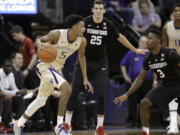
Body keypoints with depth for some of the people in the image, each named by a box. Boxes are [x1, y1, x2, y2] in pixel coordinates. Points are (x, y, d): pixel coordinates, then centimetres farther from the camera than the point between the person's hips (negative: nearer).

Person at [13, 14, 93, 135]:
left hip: (56, 68, 7)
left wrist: (85, 79, 8)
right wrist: (40, 45, -37)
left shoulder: (82, 41, -9)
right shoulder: (57, 34, -24)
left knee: (41, 101, 16)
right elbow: (39, 40, -12)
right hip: (44, 65, -7)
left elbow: (81, 56, 9)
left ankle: (19, 124, 34)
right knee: (67, 89, -26)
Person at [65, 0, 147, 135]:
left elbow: (120, 37, 12)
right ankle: (67, 123, 11)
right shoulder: (85, 22, -12)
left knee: (101, 95, -7)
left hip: (99, 63, 1)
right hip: (84, 61, -1)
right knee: (74, 93, -3)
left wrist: (135, 50, 19)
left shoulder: (108, 25, -4)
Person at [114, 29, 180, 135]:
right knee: (144, 103, -5)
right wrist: (126, 95, 3)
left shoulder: (169, 54, -21)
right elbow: (140, 79, 8)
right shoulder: (149, 59, -1)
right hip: (165, 86, 6)